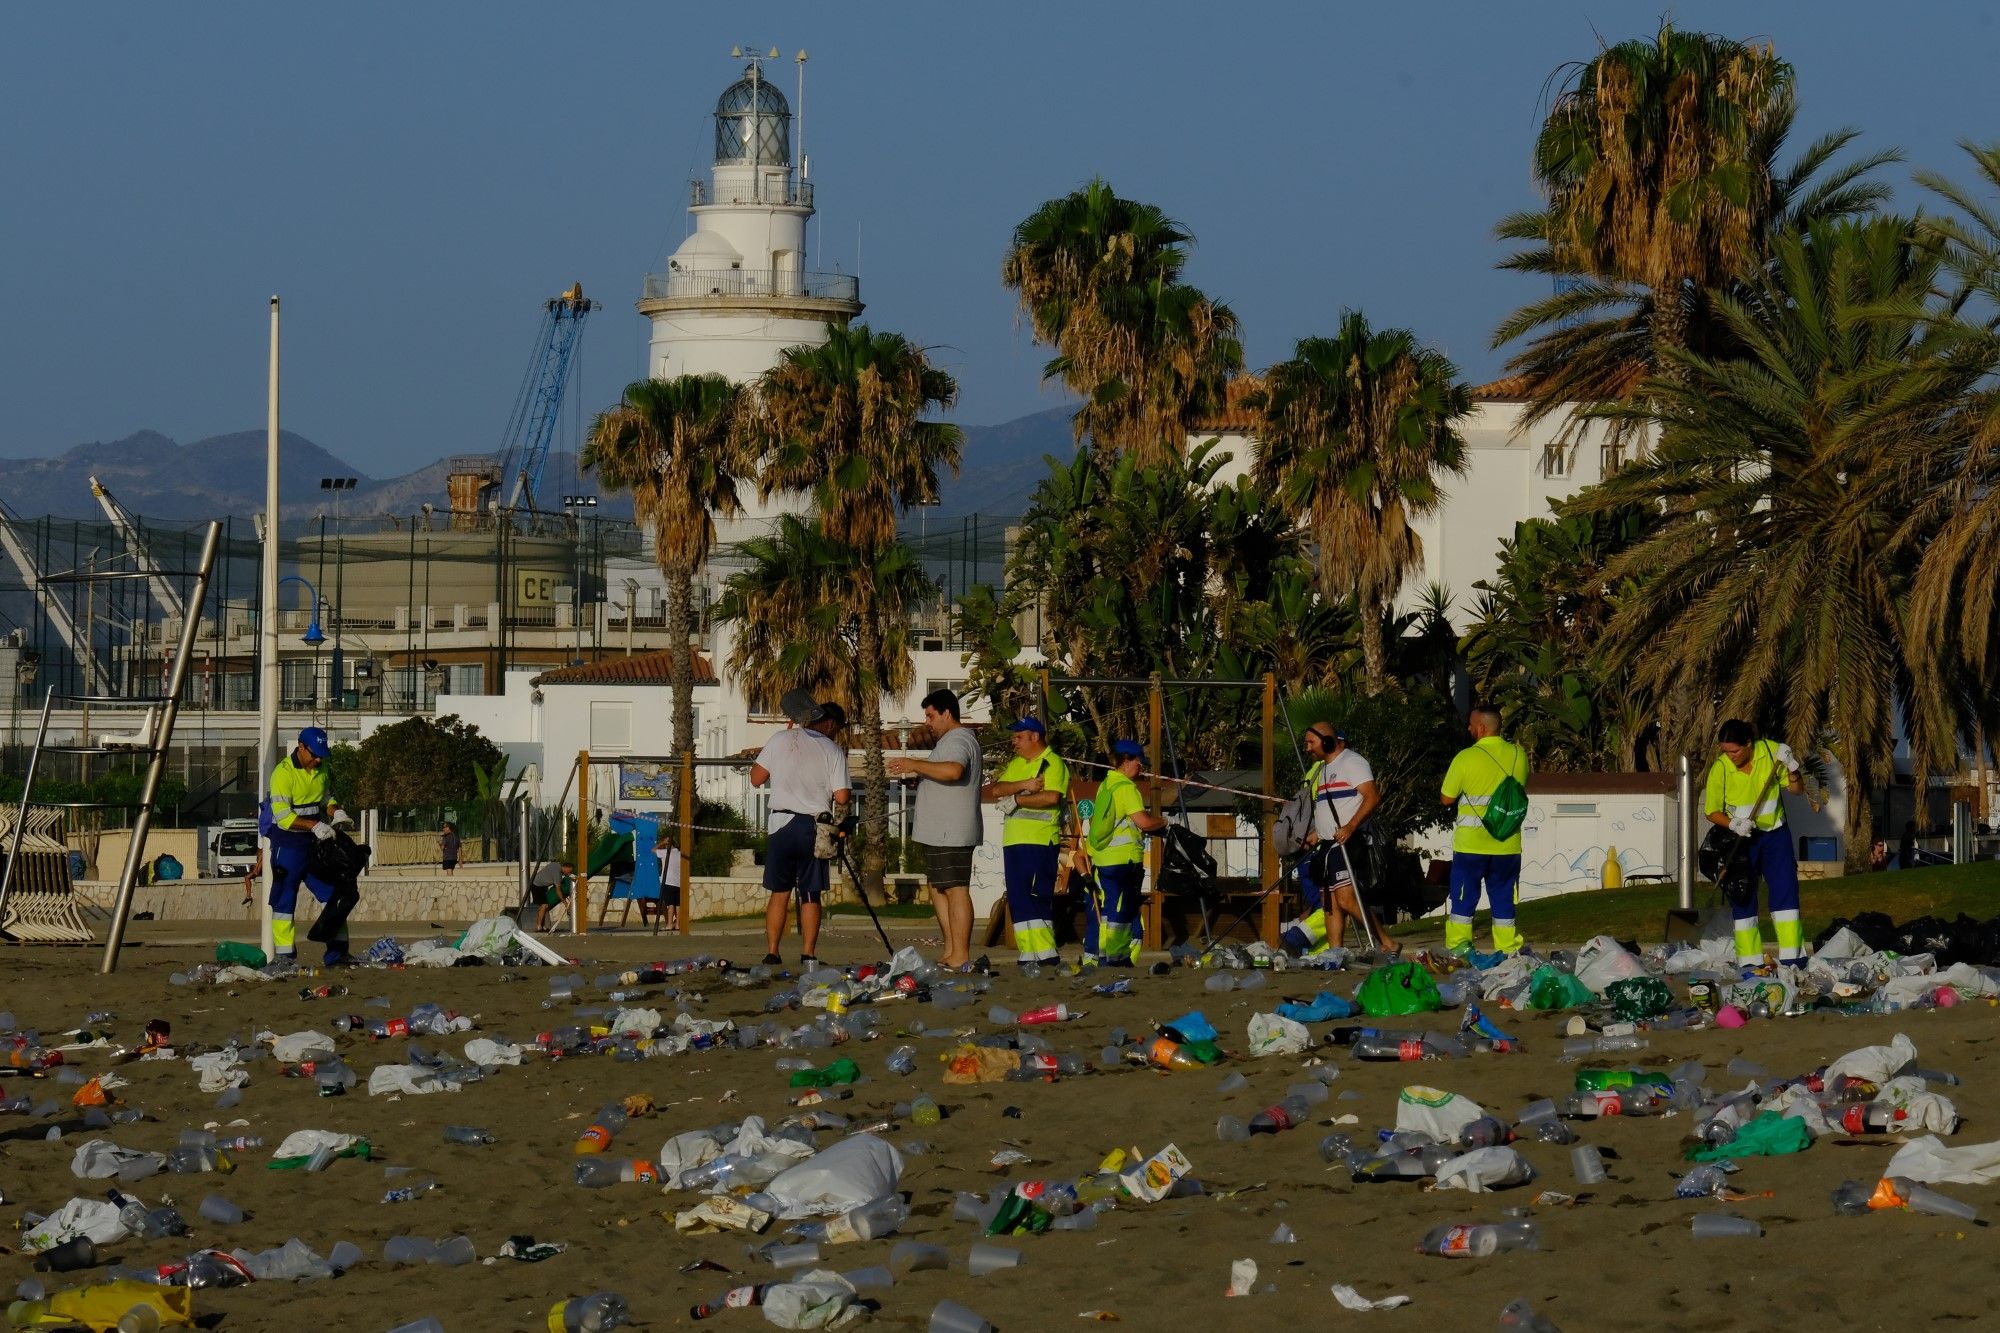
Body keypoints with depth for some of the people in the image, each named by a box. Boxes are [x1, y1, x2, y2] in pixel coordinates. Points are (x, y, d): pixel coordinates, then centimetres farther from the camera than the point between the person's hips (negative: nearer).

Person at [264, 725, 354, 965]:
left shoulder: (321, 770, 6)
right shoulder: (283, 773, -17)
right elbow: (283, 815, -22)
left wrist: (334, 811, -2)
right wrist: (314, 825, -31)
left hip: (316, 842, 7)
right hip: (288, 844, -7)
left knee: (333, 893, 4)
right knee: (285, 900, -2)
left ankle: (337, 952, 9)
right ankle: (285, 956, 3)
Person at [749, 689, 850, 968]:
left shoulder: (780, 741, 0)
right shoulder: (832, 751, -1)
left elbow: (756, 779, 4)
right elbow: (841, 797, -6)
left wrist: (761, 756, 21)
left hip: (782, 824, 0)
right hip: (814, 829, 0)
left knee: (779, 892, 6)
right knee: (810, 895, 5)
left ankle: (771, 953, 3)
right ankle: (808, 955, 2)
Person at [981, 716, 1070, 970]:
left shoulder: (1053, 763, -3)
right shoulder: (1015, 764, 21)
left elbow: (1052, 797, -19)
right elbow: (996, 789, 6)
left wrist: (1016, 800, -12)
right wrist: (1024, 785, -11)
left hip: (1039, 842, -8)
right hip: (1013, 841, 8)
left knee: (1036, 897, -13)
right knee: (1017, 901, 7)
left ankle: (1045, 954, -14)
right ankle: (1027, 953, 10)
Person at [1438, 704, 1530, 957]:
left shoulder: (1466, 758, -13)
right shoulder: (1518, 755, -1)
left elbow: (1446, 798, -5)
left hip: (1471, 844, -3)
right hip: (1507, 845, 3)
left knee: (1464, 898, 7)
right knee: (1504, 899, 11)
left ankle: (1458, 948, 6)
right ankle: (1509, 952, 10)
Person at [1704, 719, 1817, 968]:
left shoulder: (1771, 752, -14)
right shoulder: (1720, 768, -17)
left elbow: (1797, 790, -4)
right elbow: (1712, 812, -7)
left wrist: (1792, 770, -24)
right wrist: (1734, 824, -26)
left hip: (1774, 834, 1)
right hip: (1740, 837, -1)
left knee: (1784, 890, -6)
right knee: (1743, 897, 0)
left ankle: (1792, 959, -3)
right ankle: (1749, 962, 8)